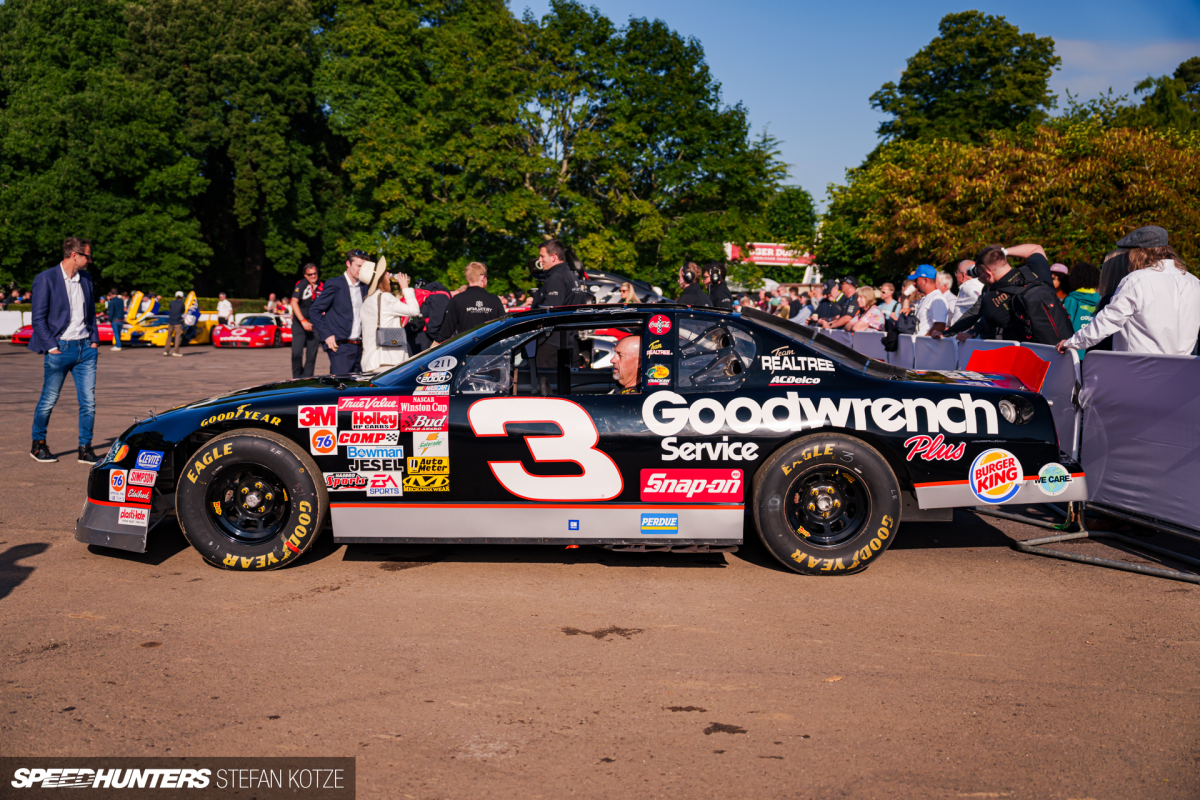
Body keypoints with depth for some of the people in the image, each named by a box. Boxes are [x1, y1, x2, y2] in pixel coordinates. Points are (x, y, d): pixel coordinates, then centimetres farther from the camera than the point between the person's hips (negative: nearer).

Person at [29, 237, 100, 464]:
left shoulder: (86, 279, 11)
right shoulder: (46, 279, -7)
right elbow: (38, 318, -7)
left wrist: (94, 341, 8)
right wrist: (52, 347, -11)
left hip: (85, 347, 5)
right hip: (60, 348, -5)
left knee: (88, 401, 2)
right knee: (48, 401, 5)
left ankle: (85, 449, 10)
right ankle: (38, 445, 24)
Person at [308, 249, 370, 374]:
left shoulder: (363, 288, 15)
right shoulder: (334, 284, -2)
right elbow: (314, 311, -3)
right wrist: (326, 335, -11)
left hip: (358, 347, 6)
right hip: (340, 346, -6)